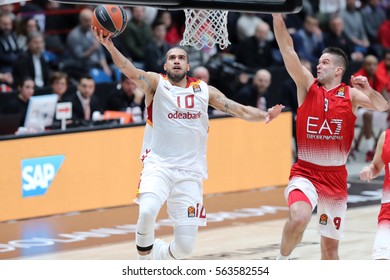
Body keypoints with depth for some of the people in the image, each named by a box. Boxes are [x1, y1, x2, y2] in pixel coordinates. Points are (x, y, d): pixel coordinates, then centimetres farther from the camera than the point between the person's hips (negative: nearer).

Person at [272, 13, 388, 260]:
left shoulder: (351, 94, 1)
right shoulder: (308, 86, 0)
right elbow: (287, 49, -10)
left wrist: (369, 91, -34)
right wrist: (277, 16, -20)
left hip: (336, 176, 2)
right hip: (305, 172, -2)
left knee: (330, 245, 9)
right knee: (299, 218, -29)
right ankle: (282, 260, -4)